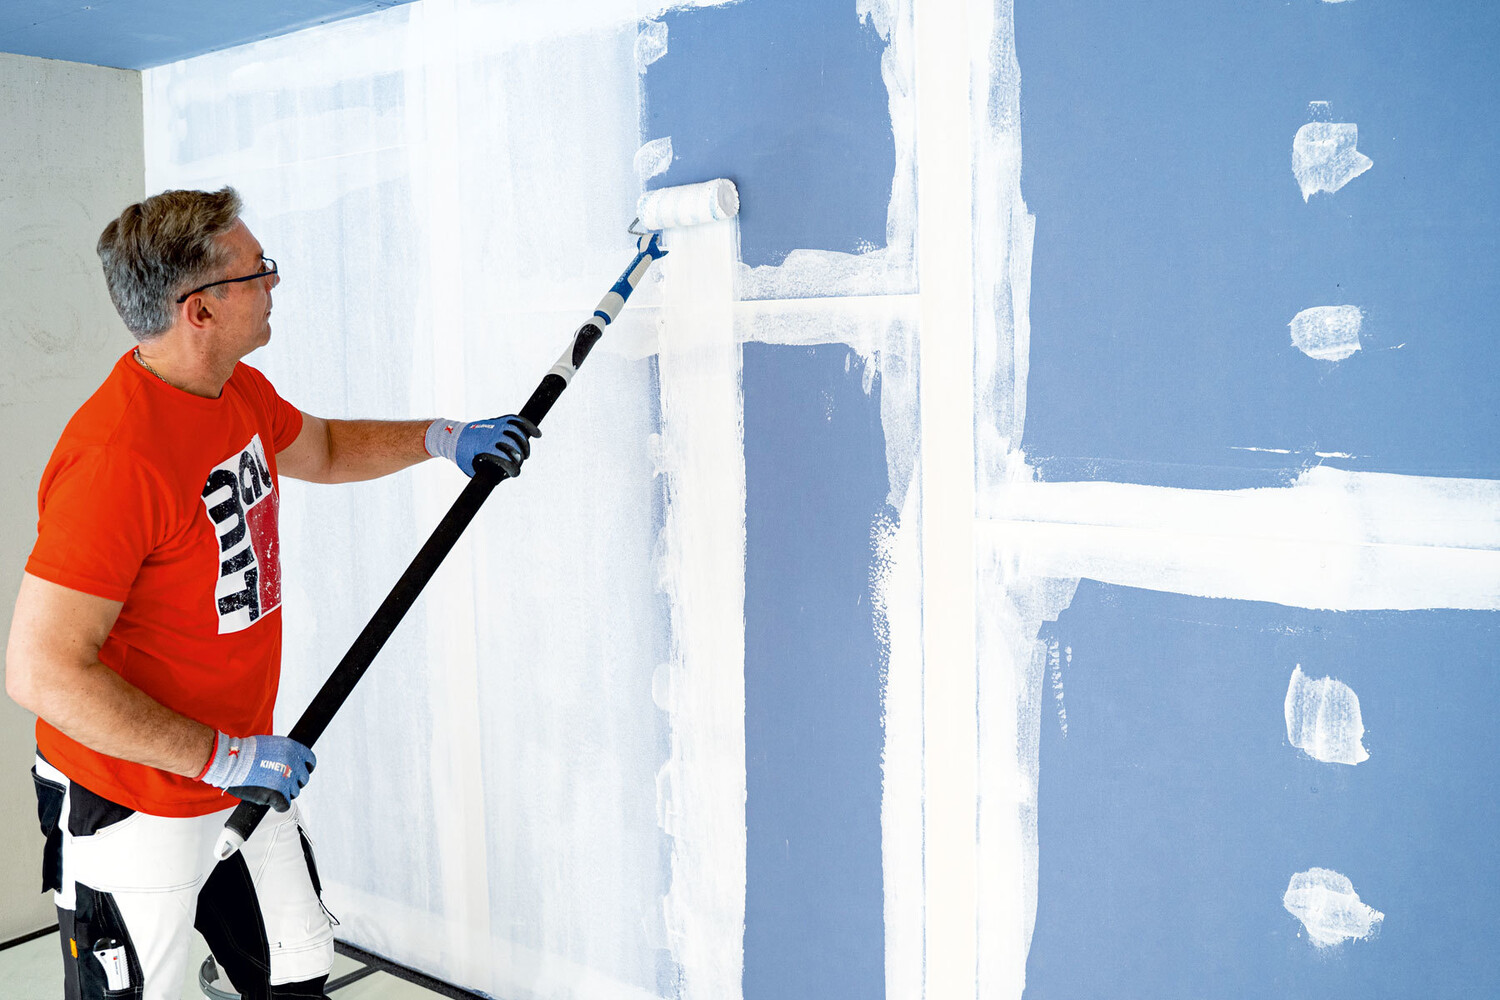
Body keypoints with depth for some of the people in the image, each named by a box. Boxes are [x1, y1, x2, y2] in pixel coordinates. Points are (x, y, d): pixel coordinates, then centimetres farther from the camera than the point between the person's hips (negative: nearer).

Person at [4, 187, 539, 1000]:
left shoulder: (239, 393, 0)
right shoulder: (116, 455, -30)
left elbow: (321, 450, 22)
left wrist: (438, 438, 8)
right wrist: (224, 758, -25)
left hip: (241, 779, 8)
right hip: (132, 809, -8)